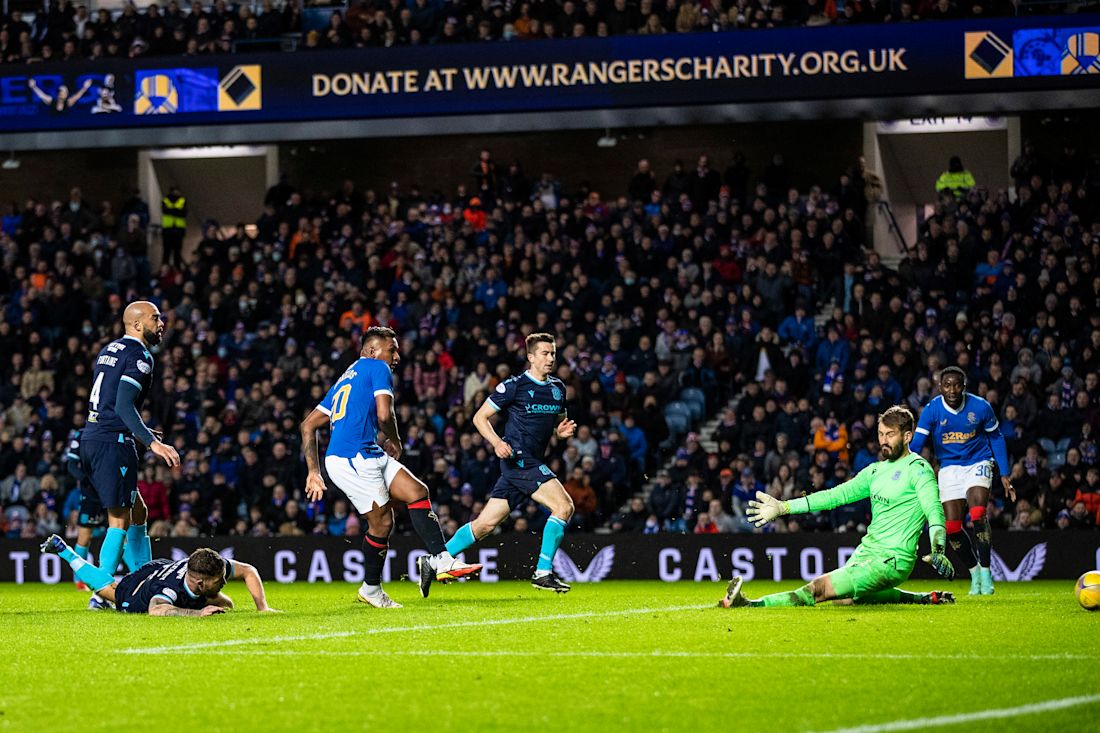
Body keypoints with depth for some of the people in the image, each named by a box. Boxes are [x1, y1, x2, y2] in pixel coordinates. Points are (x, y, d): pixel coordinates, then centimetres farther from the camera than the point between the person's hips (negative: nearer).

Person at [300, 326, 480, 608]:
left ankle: (441, 561, -5)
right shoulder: (378, 368, 1)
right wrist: (394, 441, 8)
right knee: (382, 522, -3)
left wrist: (313, 471, 21)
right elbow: (384, 415, -14)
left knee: (418, 492, 4)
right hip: (355, 457, -9)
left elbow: (308, 425, 24)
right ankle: (371, 589, 10)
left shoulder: (344, 381, 26)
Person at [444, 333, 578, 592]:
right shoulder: (515, 386, -7)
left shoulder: (558, 388, 15)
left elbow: (557, 424, 28)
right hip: (519, 459, -8)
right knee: (564, 506, -18)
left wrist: (562, 431, 3)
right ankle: (543, 572, -15)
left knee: (486, 523, 8)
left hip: (533, 462, 8)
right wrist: (497, 442, -19)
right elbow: (480, 417, -2)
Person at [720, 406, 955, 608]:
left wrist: (937, 549, -40)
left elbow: (934, 510, -22)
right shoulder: (876, 470, 15)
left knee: (820, 588, -18)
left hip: (892, 561, -9)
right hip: (867, 550, 9)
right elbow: (837, 495, 18)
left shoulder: (918, 469, -9)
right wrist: (783, 508, 15)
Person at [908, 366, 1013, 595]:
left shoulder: (980, 407, -12)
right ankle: (974, 572, 17)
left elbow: (996, 438, 3)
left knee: (978, 514, -24)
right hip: (949, 467, 2)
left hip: (978, 463, -2)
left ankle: (985, 572, -13)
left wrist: (1004, 474, 2)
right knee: (952, 527, -6)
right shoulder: (932, 410, -14)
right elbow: (916, 443, -18)